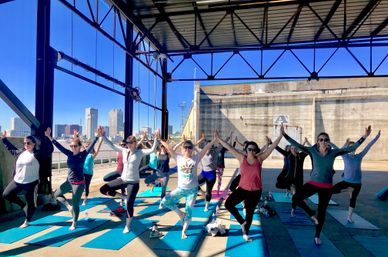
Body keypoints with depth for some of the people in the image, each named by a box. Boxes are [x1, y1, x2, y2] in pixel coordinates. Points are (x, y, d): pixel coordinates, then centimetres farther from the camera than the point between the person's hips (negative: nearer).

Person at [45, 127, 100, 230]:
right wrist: (49, 137, -4)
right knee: (57, 194, 18)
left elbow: (91, 146, -25)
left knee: (75, 204, 4)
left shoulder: (83, 154, -14)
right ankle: (69, 206, 27)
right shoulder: (70, 154, 0)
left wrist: (97, 136, -37)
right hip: (69, 182, 6)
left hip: (79, 183, -6)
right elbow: (59, 146, -1)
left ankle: (74, 223, 24)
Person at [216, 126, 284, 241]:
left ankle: (246, 233, 36)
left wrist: (281, 135, -12)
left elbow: (272, 147, -8)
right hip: (242, 189, 1)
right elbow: (229, 148, -8)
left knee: (250, 212, 12)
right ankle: (242, 222, 12)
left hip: (256, 191, 0)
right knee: (228, 204, -10)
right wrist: (218, 139, -9)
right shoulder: (242, 158, -5)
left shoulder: (259, 159, -6)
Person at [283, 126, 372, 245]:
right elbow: (297, 145, -12)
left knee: (322, 211, 10)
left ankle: (317, 236, 31)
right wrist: (284, 134, -20)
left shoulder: (334, 152, -4)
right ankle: (311, 213, 12)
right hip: (312, 183, 0)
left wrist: (364, 136, -12)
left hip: (326, 187, 0)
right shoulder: (312, 150, -7)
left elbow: (351, 148, -5)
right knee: (295, 198, -19)